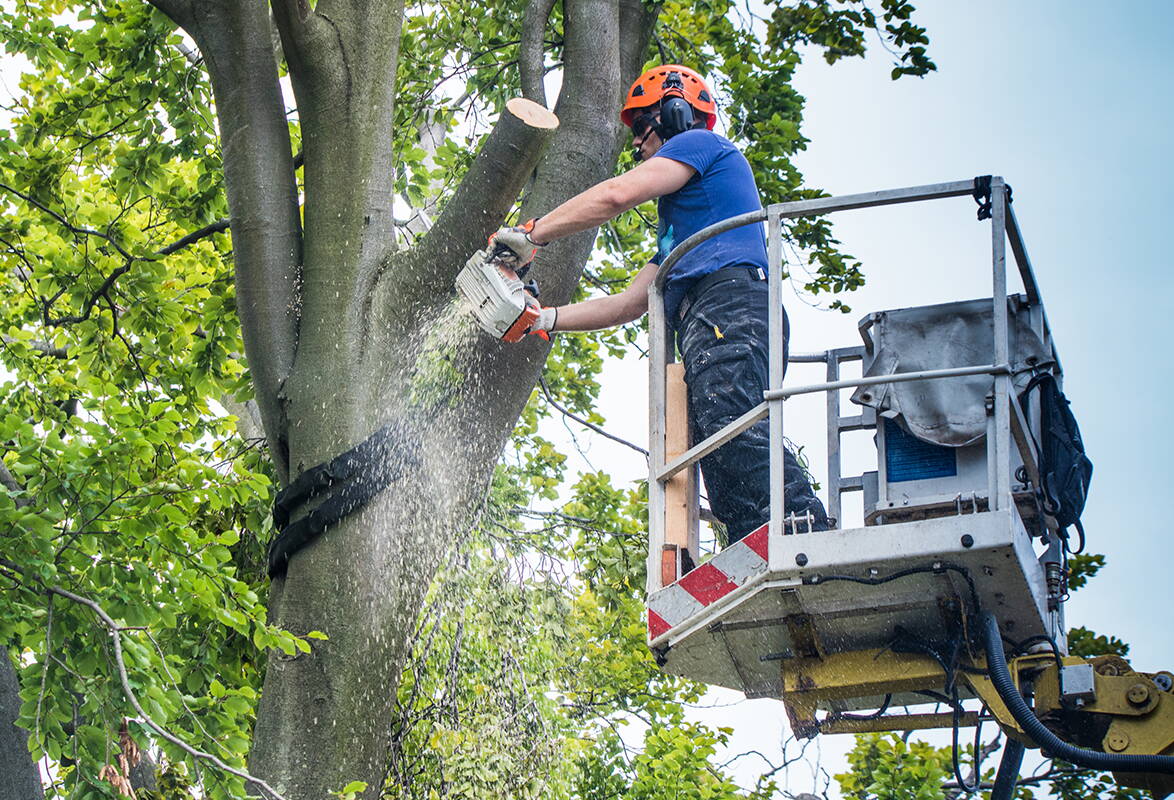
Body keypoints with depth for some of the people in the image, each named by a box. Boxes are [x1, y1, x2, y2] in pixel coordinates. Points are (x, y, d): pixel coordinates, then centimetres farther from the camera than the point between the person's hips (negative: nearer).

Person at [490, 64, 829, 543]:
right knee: (731, 494, -8)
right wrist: (547, 320, 32)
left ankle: (811, 534, -51)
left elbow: (617, 195, -1)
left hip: (728, 304, -9)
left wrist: (532, 234, 5)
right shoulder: (678, 222, 42)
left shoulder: (699, 144, 14)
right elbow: (630, 303, 38)